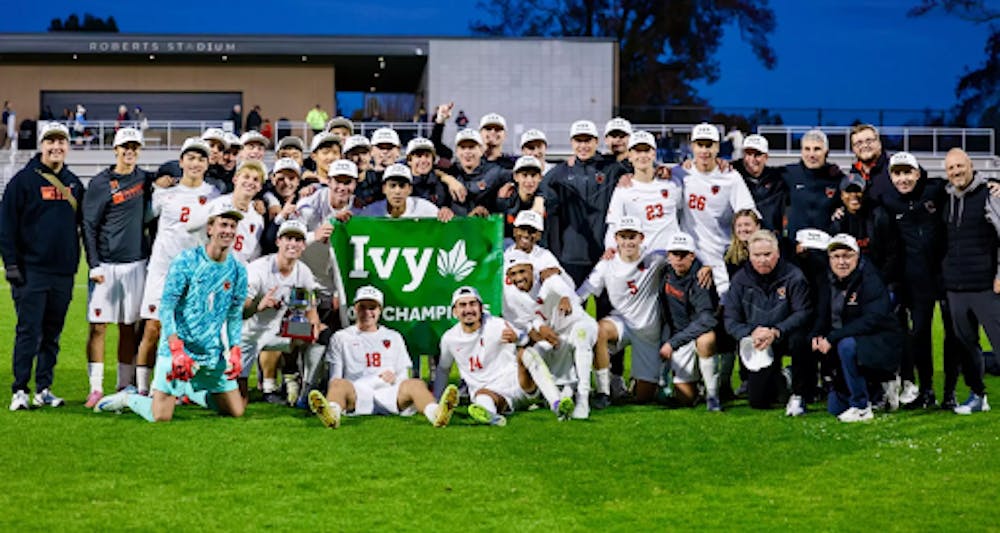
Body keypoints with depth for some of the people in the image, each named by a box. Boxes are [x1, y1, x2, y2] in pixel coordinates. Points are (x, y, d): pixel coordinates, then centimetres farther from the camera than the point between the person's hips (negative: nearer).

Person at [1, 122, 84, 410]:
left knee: (52, 335, 8)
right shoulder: (24, 180, -2)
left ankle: (43, 389, 15)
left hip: (63, 273, 5)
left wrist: (77, 262, 12)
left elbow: (83, 224, 20)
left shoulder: (74, 184, 13)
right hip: (31, 270, -5)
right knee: (29, 333, -6)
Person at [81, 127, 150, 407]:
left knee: (129, 327, 7)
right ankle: (96, 388, -1)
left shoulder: (144, 178, 8)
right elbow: (89, 226, -4)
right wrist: (94, 265, -9)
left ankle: (125, 387, 14)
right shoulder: (100, 183, -4)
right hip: (106, 265, -3)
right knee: (98, 326, -5)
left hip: (136, 263, 3)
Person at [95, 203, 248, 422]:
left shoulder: (238, 270, 5)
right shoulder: (185, 261, -9)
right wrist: (177, 350, -21)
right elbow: (166, 307, -11)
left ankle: (190, 392, 28)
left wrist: (235, 351, 1)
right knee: (160, 416, -13)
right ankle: (128, 398, 19)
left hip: (214, 353, 5)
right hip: (178, 348, -5)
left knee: (236, 411, 5)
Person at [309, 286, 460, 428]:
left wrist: (395, 377, -3)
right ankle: (332, 414, -71)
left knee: (415, 384, -30)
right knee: (339, 384, -36)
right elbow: (335, 378, 13)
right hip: (356, 394, -2)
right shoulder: (341, 338, 23)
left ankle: (435, 414, -63)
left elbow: (404, 375, 23)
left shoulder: (394, 337, 30)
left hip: (389, 394, 2)